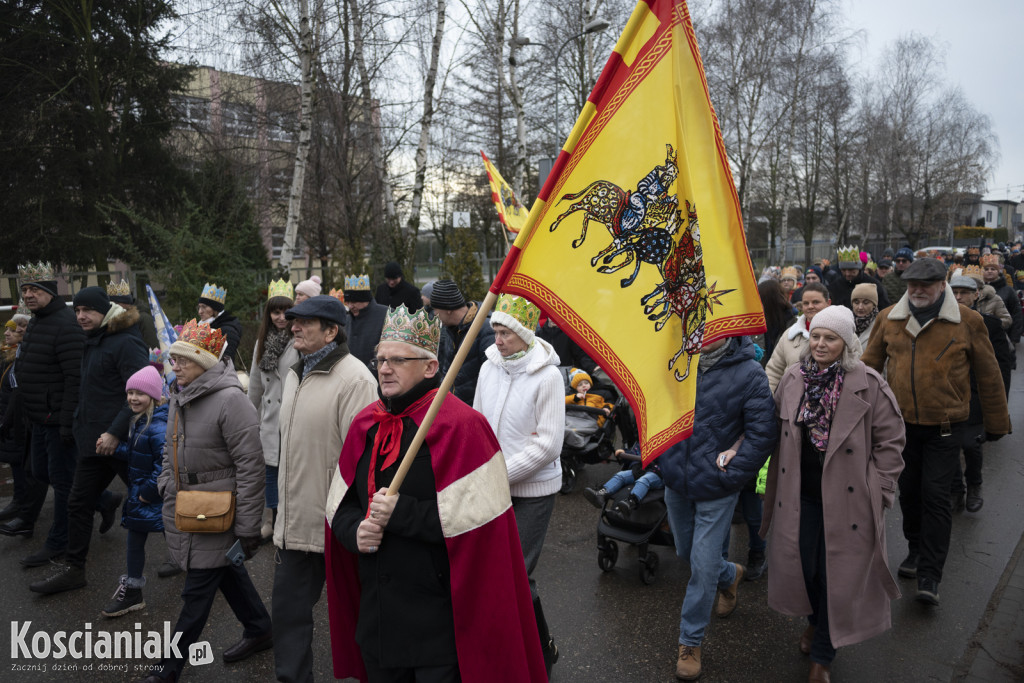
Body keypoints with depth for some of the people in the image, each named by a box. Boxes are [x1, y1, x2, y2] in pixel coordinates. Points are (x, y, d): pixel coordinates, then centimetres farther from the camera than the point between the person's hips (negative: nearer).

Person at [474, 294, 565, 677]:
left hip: (533, 490, -5)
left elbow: (549, 444, -16)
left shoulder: (547, 375, -15)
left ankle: (542, 653, 22)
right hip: (494, 487, 6)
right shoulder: (489, 368, 2)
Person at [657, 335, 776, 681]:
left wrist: (728, 474, -15)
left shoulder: (749, 373, -16)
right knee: (686, 552, 22)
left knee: (703, 567, 4)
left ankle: (690, 642, 24)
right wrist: (662, 457, 2)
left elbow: (762, 434, -13)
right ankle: (730, 575, 54)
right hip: (676, 482, 5)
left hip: (715, 488, -4)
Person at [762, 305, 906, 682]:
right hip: (800, 496, 4)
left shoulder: (869, 386, -13)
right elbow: (780, 433, 13)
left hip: (847, 500, -3)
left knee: (836, 575, 6)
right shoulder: (793, 379, 0)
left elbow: (890, 441, -6)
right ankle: (815, 621, 45)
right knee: (802, 565, 13)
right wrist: (778, 481, 11)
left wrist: (878, 492, -8)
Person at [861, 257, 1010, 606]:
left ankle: (929, 576, 6)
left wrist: (996, 422, 7)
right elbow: (869, 365, 7)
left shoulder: (967, 322, -6)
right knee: (908, 492, 16)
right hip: (900, 422, 3)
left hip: (945, 426, -3)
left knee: (936, 497, -3)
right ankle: (916, 550, 37)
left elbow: (989, 375, 2)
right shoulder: (889, 319, 0)